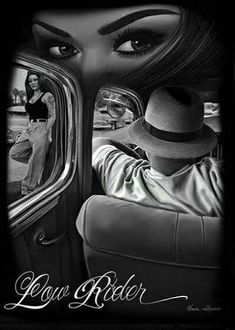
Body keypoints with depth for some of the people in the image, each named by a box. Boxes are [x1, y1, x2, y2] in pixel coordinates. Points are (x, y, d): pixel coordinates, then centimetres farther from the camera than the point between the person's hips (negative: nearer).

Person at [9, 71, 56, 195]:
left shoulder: (47, 96, -2)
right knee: (14, 153, -2)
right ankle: (40, 159, 12)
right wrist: (28, 126, 8)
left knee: (35, 160, -8)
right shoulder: (30, 97, 20)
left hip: (41, 129, -8)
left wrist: (45, 133, -16)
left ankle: (27, 190, -1)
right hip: (29, 129, 8)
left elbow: (52, 117, -8)